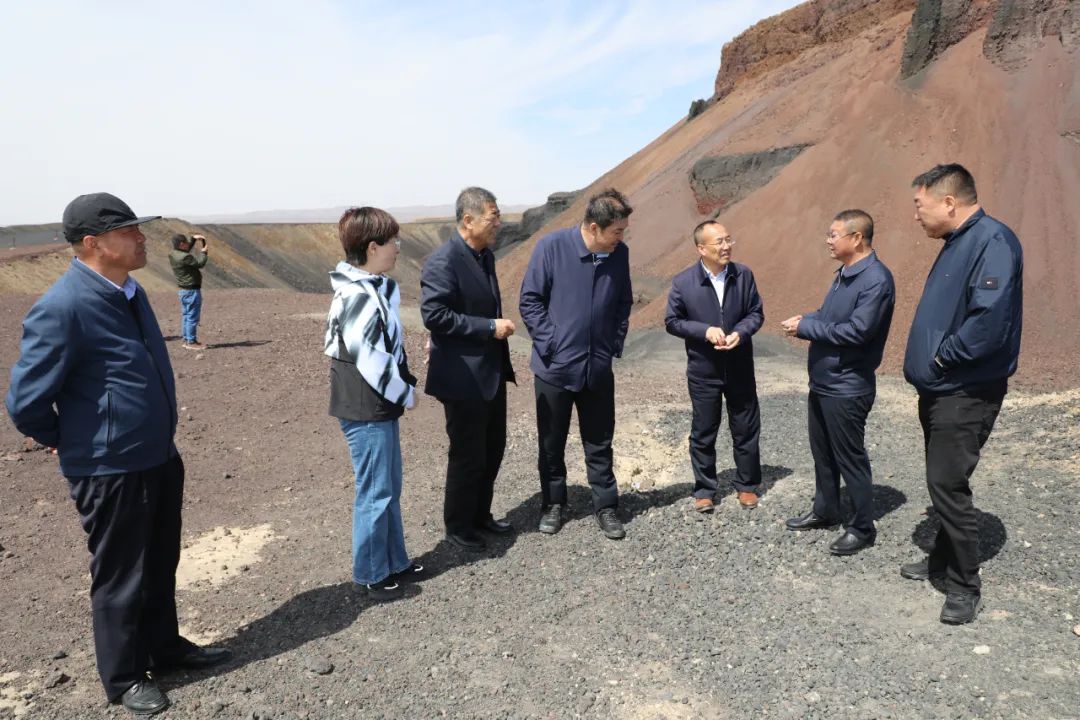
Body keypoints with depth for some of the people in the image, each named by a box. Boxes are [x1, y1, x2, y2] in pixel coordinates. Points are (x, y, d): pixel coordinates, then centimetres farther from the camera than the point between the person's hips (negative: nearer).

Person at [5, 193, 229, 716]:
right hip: (109, 471, -7)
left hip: (159, 457, 8)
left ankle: (164, 646, 42)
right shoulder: (62, 307, -22)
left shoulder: (131, 292, 4)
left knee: (161, 564, 22)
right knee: (120, 577, 11)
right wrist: (75, 443, -3)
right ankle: (123, 677, 32)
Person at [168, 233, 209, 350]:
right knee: (193, 317, -4)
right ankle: (191, 342, -1)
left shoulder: (173, 254, 5)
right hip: (192, 290, -10)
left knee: (186, 315, 15)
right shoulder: (185, 257, -23)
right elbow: (200, 263, -13)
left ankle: (187, 340, 22)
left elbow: (187, 248, 22)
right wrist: (203, 252, 1)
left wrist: (193, 238, 14)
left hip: (184, 290, 10)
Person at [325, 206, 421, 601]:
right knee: (375, 494, 3)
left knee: (390, 488, 18)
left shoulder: (374, 289, 10)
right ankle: (371, 574, 20)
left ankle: (394, 561, 32)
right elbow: (370, 360, -22)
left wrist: (403, 386, 8)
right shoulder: (359, 297, -21)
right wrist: (407, 392, -8)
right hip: (366, 410, -10)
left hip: (379, 406, 10)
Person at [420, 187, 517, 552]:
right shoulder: (443, 260, -18)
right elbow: (434, 315, -24)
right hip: (463, 377, -8)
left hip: (491, 372, 9)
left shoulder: (485, 255, 9)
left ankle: (480, 514, 36)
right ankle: (457, 526, 25)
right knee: (468, 455, 5)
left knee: (493, 449, 18)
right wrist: (489, 327, -22)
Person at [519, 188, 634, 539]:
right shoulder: (551, 246, -13)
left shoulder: (619, 253, -2)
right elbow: (529, 300, -9)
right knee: (551, 443, 13)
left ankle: (606, 507, 27)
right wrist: (550, 343, -14)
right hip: (554, 366, -2)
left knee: (599, 444, 13)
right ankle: (553, 504, 31)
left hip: (599, 367, 3)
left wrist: (615, 345, 3)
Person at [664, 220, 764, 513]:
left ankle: (747, 485, 31)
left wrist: (740, 333, -17)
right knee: (703, 433, 9)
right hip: (703, 371, -2)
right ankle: (704, 489, 25)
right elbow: (672, 321, -4)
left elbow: (756, 313, 3)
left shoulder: (743, 275, -4)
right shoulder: (683, 282, -11)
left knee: (746, 430, 13)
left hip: (740, 368, 2)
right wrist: (705, 330, -19)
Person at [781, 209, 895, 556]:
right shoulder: (845, 274, 11)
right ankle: (825, 510, 35)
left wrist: (805, 327, -19)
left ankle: (863, 527, 18)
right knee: (823, 452, 19)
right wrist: (806, 319, -2)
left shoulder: (876, 279, -20)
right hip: (822, 383, 9)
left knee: (850, 459, 3)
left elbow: (856, 331, -27)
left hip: (847, 388, -9)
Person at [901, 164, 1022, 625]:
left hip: (965, 395, -10)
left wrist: (943, 357, -16)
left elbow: (990, 321, -30)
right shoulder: (957, 243, 12)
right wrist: (930, 361, 6)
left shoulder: (992, 240, -19)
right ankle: (943, 557, 34)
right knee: (942, 482, 18)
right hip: (939, 390, 10)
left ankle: (964, 585, 10)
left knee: (947, 484, -5)